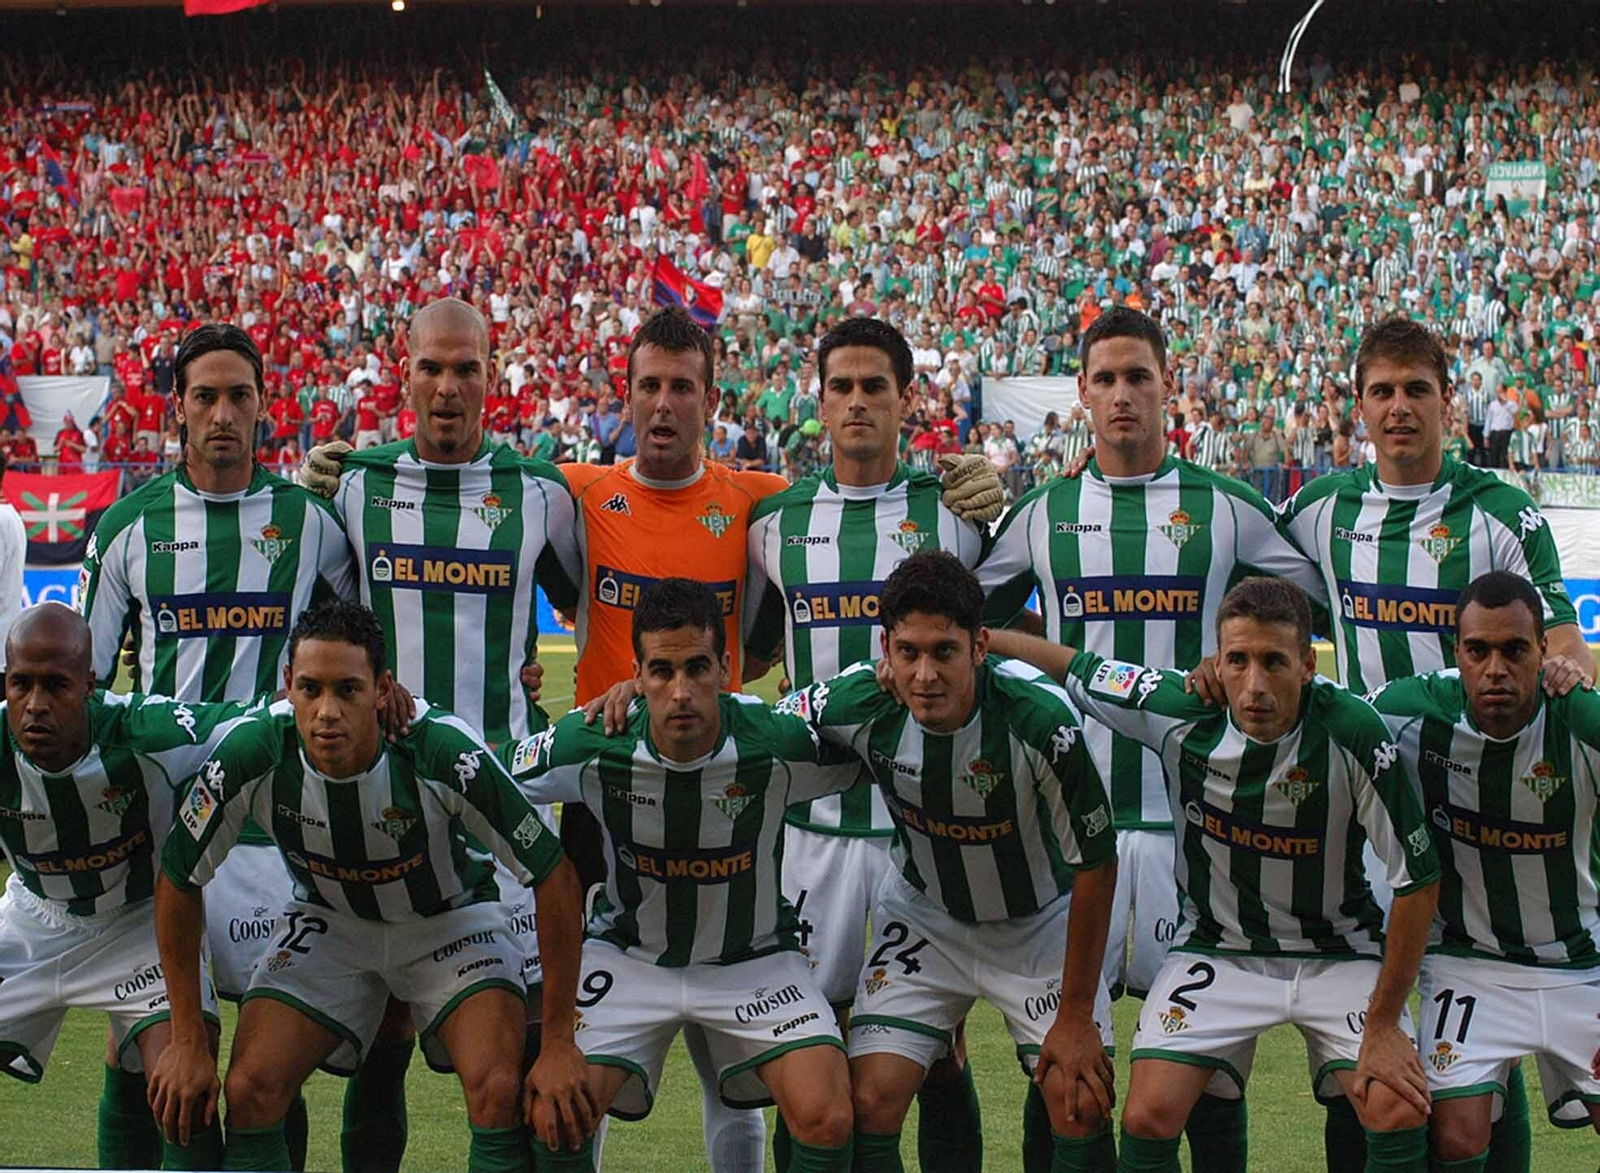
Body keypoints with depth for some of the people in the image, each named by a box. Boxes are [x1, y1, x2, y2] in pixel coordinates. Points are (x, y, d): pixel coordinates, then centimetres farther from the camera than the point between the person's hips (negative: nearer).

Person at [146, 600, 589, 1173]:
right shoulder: (252, 754, -27)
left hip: (450, 917, -2)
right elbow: (178, 880, -10)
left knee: (501, 1093, -25)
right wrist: (188, 1042, -8)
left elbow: (554, 878, -23)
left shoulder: (444, 752, -34)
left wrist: (558, 1044, -19)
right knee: (250, 1092, -16)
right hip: (328, 920, 2)